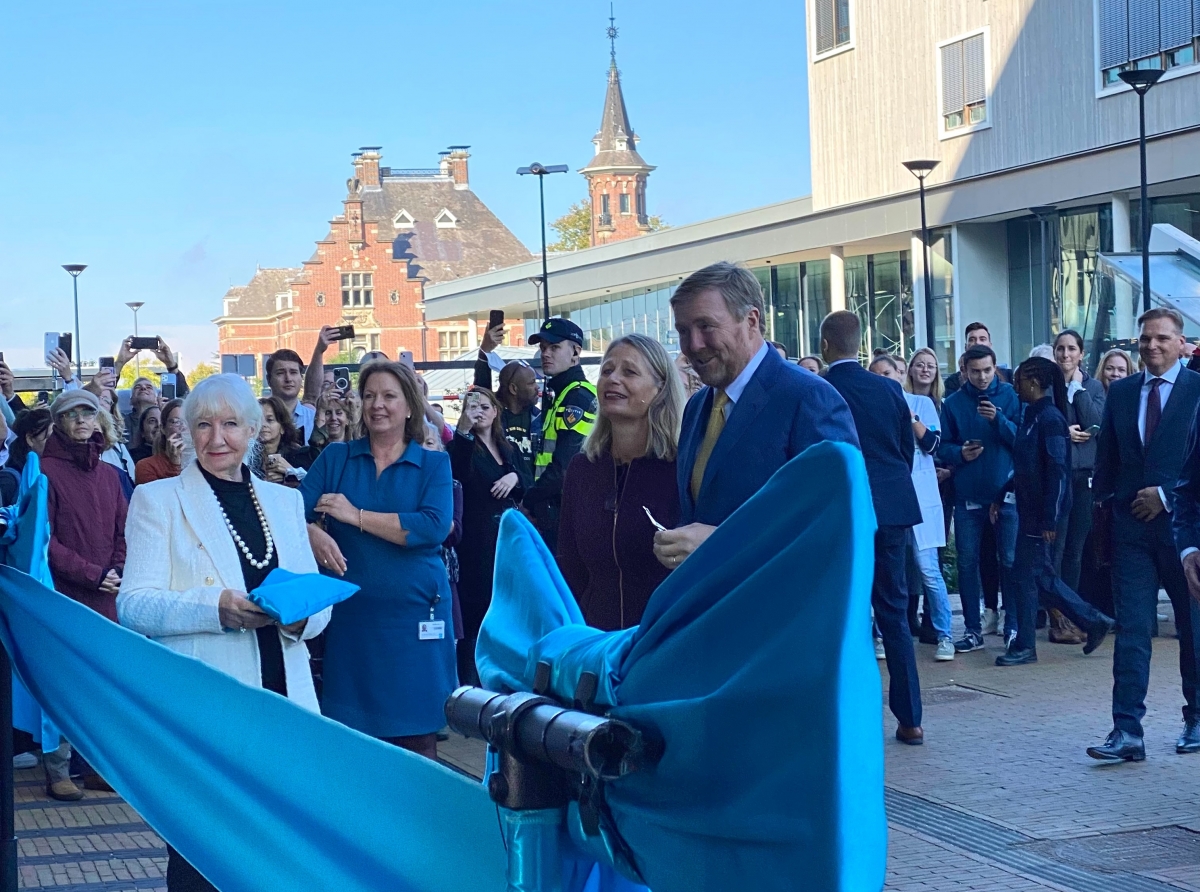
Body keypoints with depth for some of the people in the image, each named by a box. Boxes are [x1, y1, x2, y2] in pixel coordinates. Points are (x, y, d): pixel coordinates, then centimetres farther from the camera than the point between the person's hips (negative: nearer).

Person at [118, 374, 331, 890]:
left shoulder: (284, 500, 17)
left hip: (283, 700, 4)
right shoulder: (157, 500, 4)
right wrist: (216, 607, -21)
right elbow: (134, 605, -5)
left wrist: (300, 614, -11)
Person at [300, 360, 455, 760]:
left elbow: (435, 527, -12)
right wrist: (313, 534, -24)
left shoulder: (433, 464, 5)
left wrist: (356, 516, -13)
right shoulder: (335, 458, 10)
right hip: (350, 615, 1)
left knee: (416, 741, 0)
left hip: (413, 616, -1)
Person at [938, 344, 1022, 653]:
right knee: (967, 563, 3)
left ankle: (1013, 627, 9)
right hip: (968, 495, 1)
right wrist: (960, 453, -14)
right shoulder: (953, 403, 5)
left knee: (1010, 561, 0)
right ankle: (973, 630, 11)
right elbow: (943, 446, 7)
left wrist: (999, 419, -19)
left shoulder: (1011, 396, 2)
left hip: (1006, 492, -1)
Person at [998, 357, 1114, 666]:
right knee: (1040, 576, 12)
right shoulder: (1033, 415, 12)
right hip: (1030, 510, 9)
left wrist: (1050, 519, -21)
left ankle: (1024, 646, 4)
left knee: (1026, 576, -3)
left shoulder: (1049, 418, -15)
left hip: (1042, 513, -9)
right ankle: (1093, 622, 21)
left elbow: (1057, 472, -19)